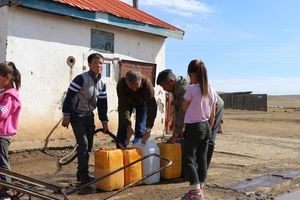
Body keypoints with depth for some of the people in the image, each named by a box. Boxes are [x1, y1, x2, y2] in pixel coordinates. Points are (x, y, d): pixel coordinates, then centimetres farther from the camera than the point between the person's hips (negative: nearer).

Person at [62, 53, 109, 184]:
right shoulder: (81, 79, -18)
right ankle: (84, 174, -4)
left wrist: (104, 122, 4)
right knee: (83, 143, -13)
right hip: (76, 115, -7)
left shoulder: (102, 84, 3)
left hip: (89, 116, 7)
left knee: (89, 145, 7)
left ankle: (81, 172, 21)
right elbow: (69, 97, -16)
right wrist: (66, 116, -17)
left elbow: (102, 104, 7)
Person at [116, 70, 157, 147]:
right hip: (127, 102, 1)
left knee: (141, 129, -9)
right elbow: (123, 106, -35)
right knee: (122, 128, -2)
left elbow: (152, 106, -41)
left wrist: (148, 129, -47)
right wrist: (128, 126, -44)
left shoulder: (147, 83, -39)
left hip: (142, 102, -1)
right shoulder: (121, 84, -36)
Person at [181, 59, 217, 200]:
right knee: (202, 158, 13)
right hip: (206, 127, 7)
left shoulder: (191, 89, -16)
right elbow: (212, 116, 9)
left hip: (193, 127, -7)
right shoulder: (211, 91, 4)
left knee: (188, 159, -1)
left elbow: (184, 107, 0)